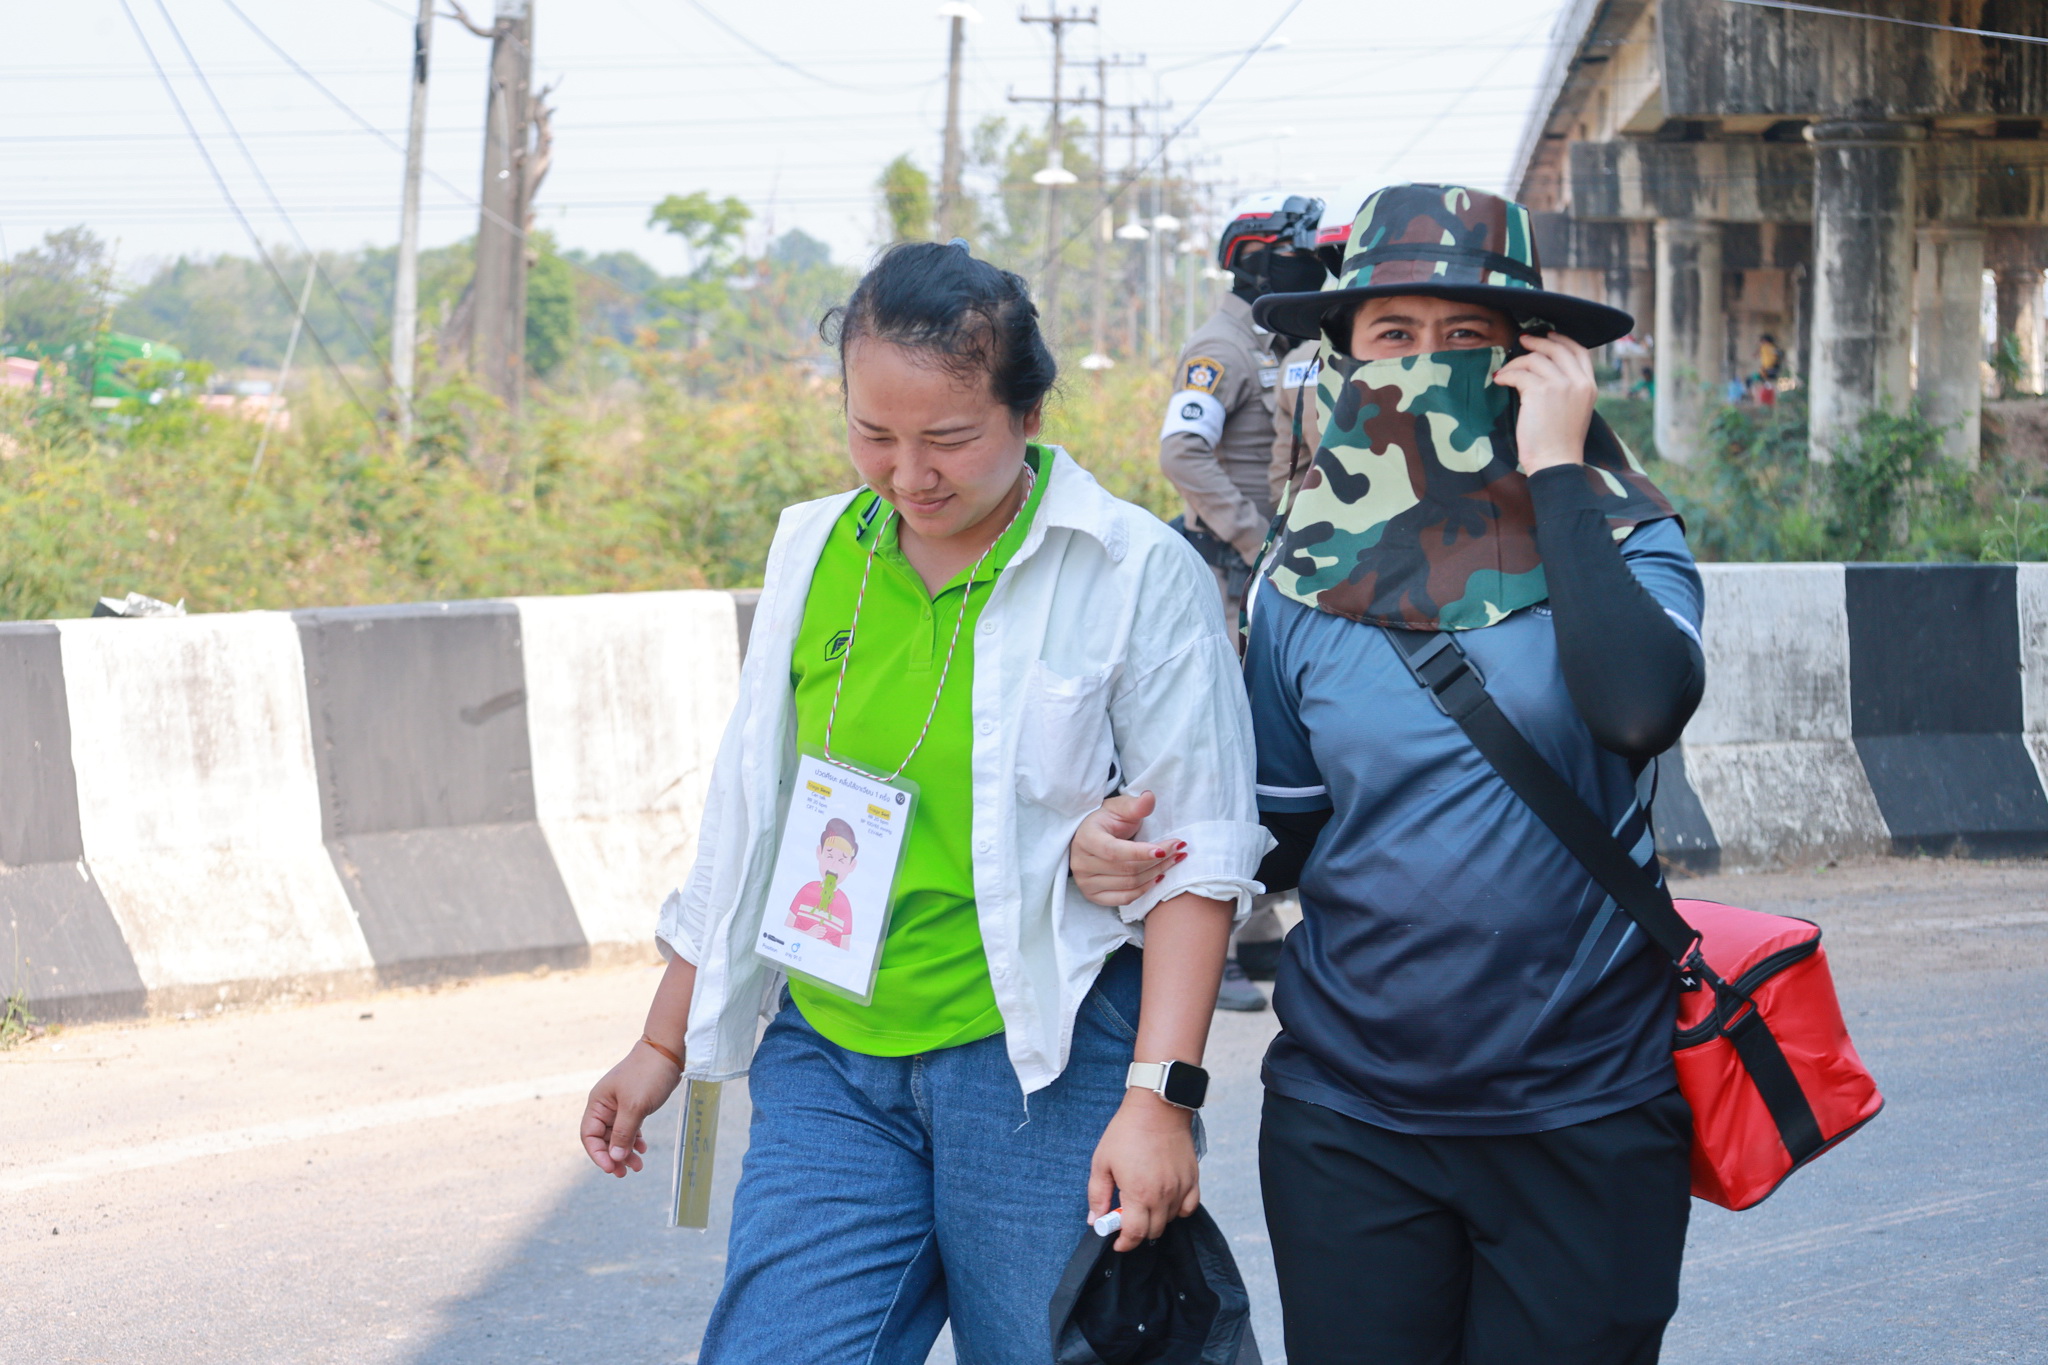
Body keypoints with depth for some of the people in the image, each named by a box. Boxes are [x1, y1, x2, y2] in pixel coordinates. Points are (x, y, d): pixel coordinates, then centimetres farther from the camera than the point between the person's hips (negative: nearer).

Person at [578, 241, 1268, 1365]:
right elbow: (749, 819, 17)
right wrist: (664, 1044, 19)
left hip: (1043, 1067, -4)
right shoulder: (815, 552, 9)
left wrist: (1158, 1097, -15)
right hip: (828, 1066, 4)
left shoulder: (1137, 574, -5)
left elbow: (1197, 857, -7)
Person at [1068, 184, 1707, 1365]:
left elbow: (1645, 704, -24)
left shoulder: (1620, 540, -3)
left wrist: (1556, 470, -17)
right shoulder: (1307, 581, 5)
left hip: (1582, 1125, -2)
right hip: (1350, 1122, 2)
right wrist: (1124, 849, -8)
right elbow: (1283, 834, 12)